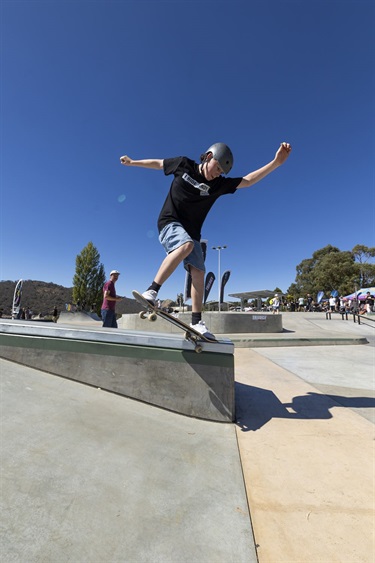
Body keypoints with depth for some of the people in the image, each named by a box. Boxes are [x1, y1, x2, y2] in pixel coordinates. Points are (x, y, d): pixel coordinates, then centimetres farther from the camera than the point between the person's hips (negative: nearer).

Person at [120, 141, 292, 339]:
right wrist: (132, 162, 27)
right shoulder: (183, 164, 2)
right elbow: (158, 163, 16)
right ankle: (151, 292, -35)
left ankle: (196, 321, -8)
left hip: (191, 231, 4)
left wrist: (276, 162, -9)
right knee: (186, 245, -37)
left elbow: (248, 180, 0)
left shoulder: (219, 184, 4)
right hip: (170, 221, -4)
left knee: (199, 272, -11)